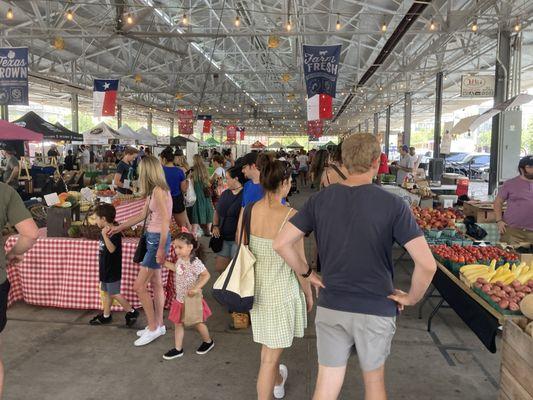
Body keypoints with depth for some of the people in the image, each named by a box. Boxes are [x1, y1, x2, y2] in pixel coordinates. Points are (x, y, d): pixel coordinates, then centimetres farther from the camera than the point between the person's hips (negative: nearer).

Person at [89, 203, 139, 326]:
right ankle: (106, 316, 28)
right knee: (106, 292, 16)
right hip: (105, 269, 10)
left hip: (112, 270, -9)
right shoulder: (104, 232, 7)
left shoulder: (114, 234, -22)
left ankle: (131, 312, 10)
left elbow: (112, 249, -38)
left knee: (114, 294, -2)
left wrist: (105, 235, -45)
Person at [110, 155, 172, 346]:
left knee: (139, 286, -4)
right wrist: (119, 227, 25)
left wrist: (161, 248, -23)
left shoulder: (159, 190, -18)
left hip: (158, 239, -10)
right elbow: (143, 215, 21)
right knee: (156, 284, 15)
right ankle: (158, 325, 27)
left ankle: (153, 328, 8)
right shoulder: (153, 191, 12)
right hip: (152, 238, 10)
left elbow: (165, 219, -23)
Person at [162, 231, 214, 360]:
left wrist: (196, 288, -34)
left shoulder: (195, 262, -26)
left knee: (198, 323, 13)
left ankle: (208, 342, 37)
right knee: (178, 323, 12)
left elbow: (206, 275, -26)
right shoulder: (180, 260, -1)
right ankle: (178, 349, 25)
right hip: (180, 299, 7)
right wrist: (164, 263, 13)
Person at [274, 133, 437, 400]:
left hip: (330, 308, 2)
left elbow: (281, 243, -6)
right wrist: (412, 298, -3)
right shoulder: (393, 205, -15)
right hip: (377, 311, -2)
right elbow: (427, 264, -20)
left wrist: (307, 273, 6)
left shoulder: (320, 200, -6)